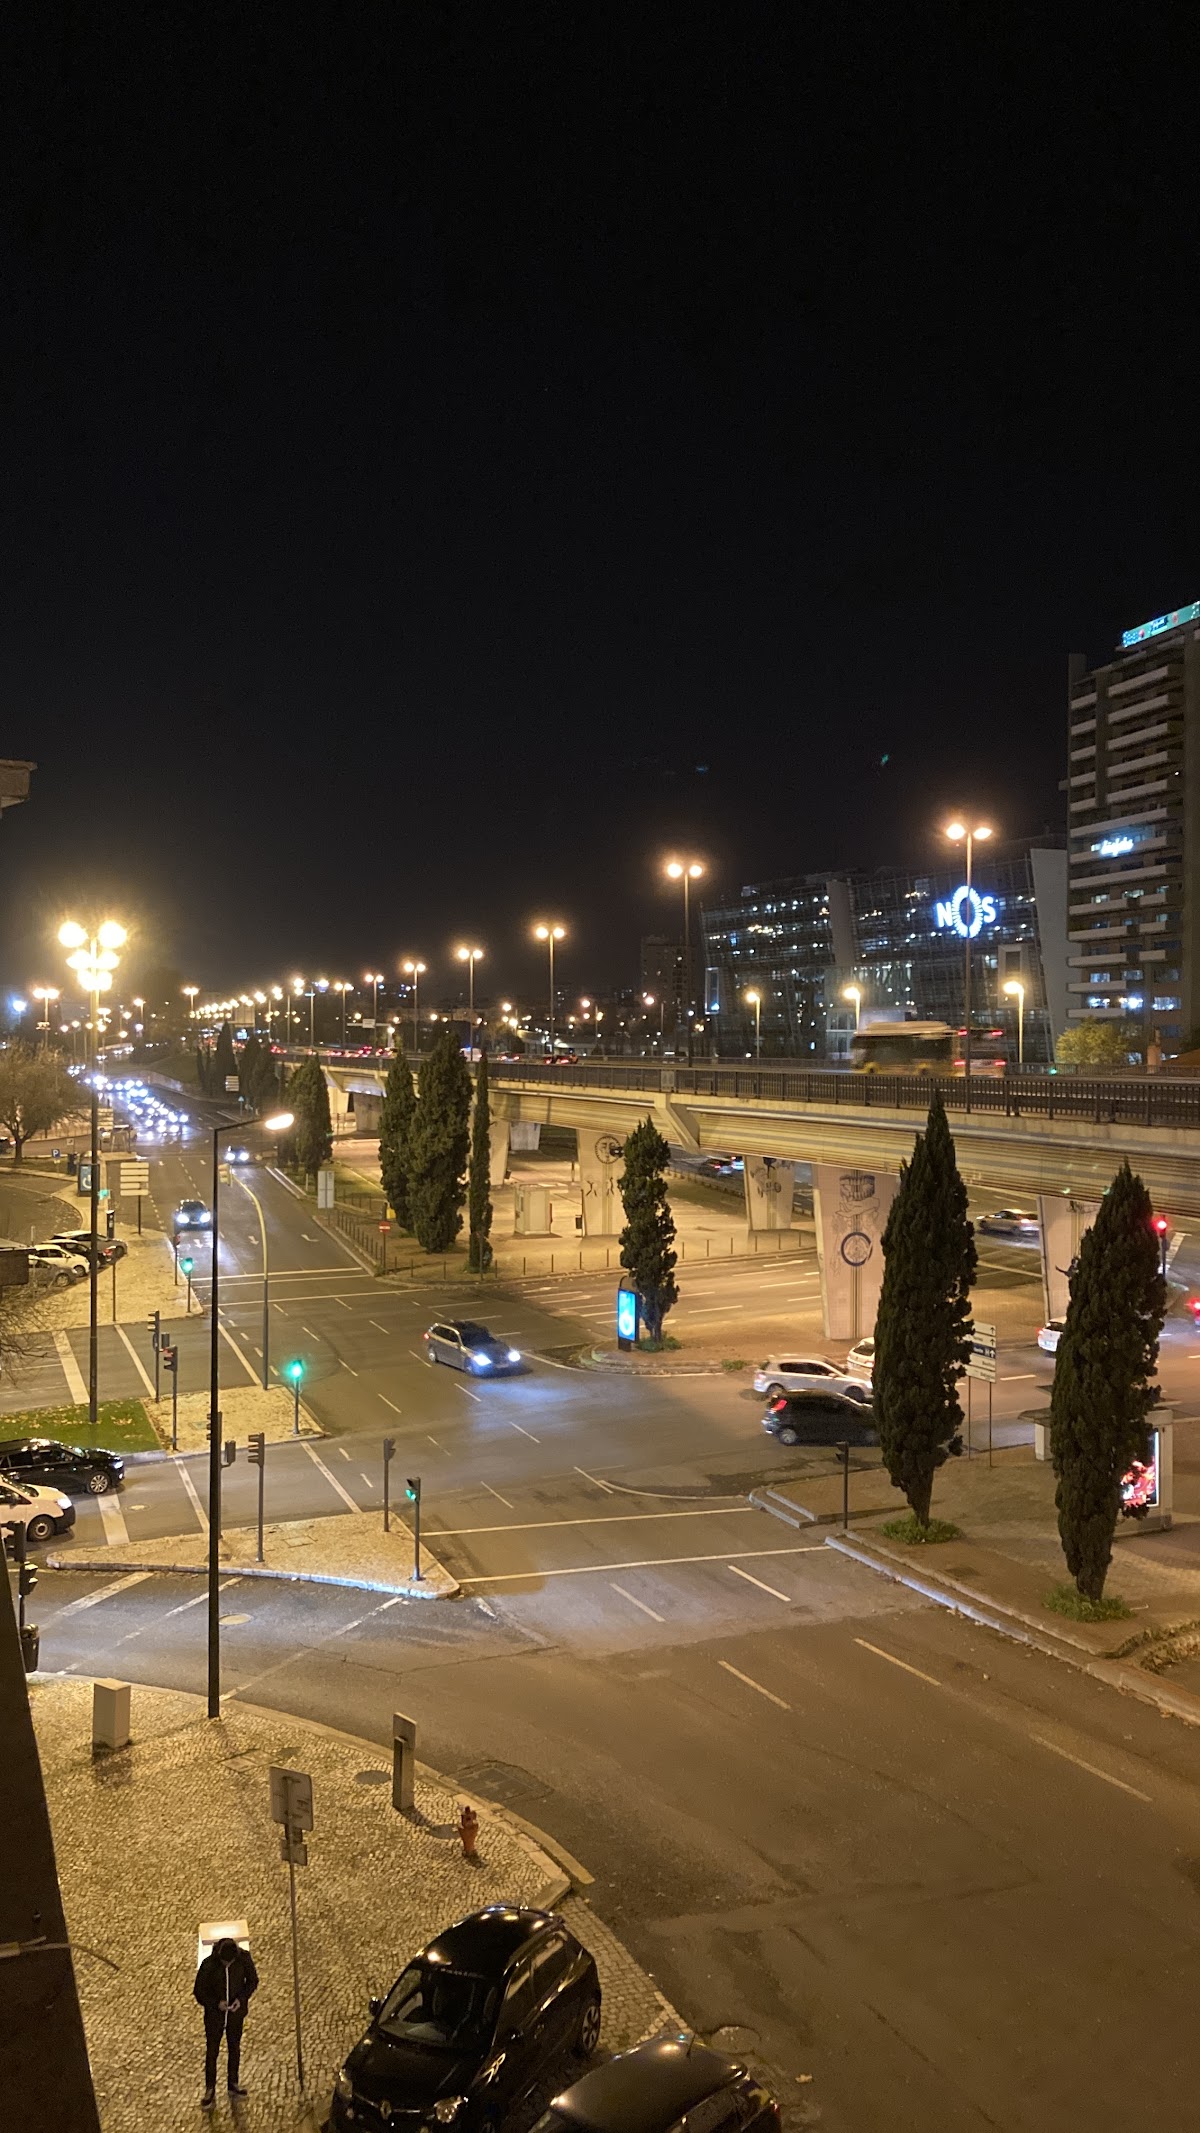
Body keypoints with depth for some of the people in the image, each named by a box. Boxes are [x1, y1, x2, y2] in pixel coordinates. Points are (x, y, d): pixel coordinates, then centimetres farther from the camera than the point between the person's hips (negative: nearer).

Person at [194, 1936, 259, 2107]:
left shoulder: (244, 1958, -22)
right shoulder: (208, 1965, -27)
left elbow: (253, 1980, -6)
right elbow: (199, 1991, -14)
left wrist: (242, 1998, -21)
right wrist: (216, 2003, -27)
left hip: (236, 2013, 2)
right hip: (214, 2014, -2)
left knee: (234, 2048, 20)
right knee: (211, 2052, 12)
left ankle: (233, 2083, 41)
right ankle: (210, 2090, 32)